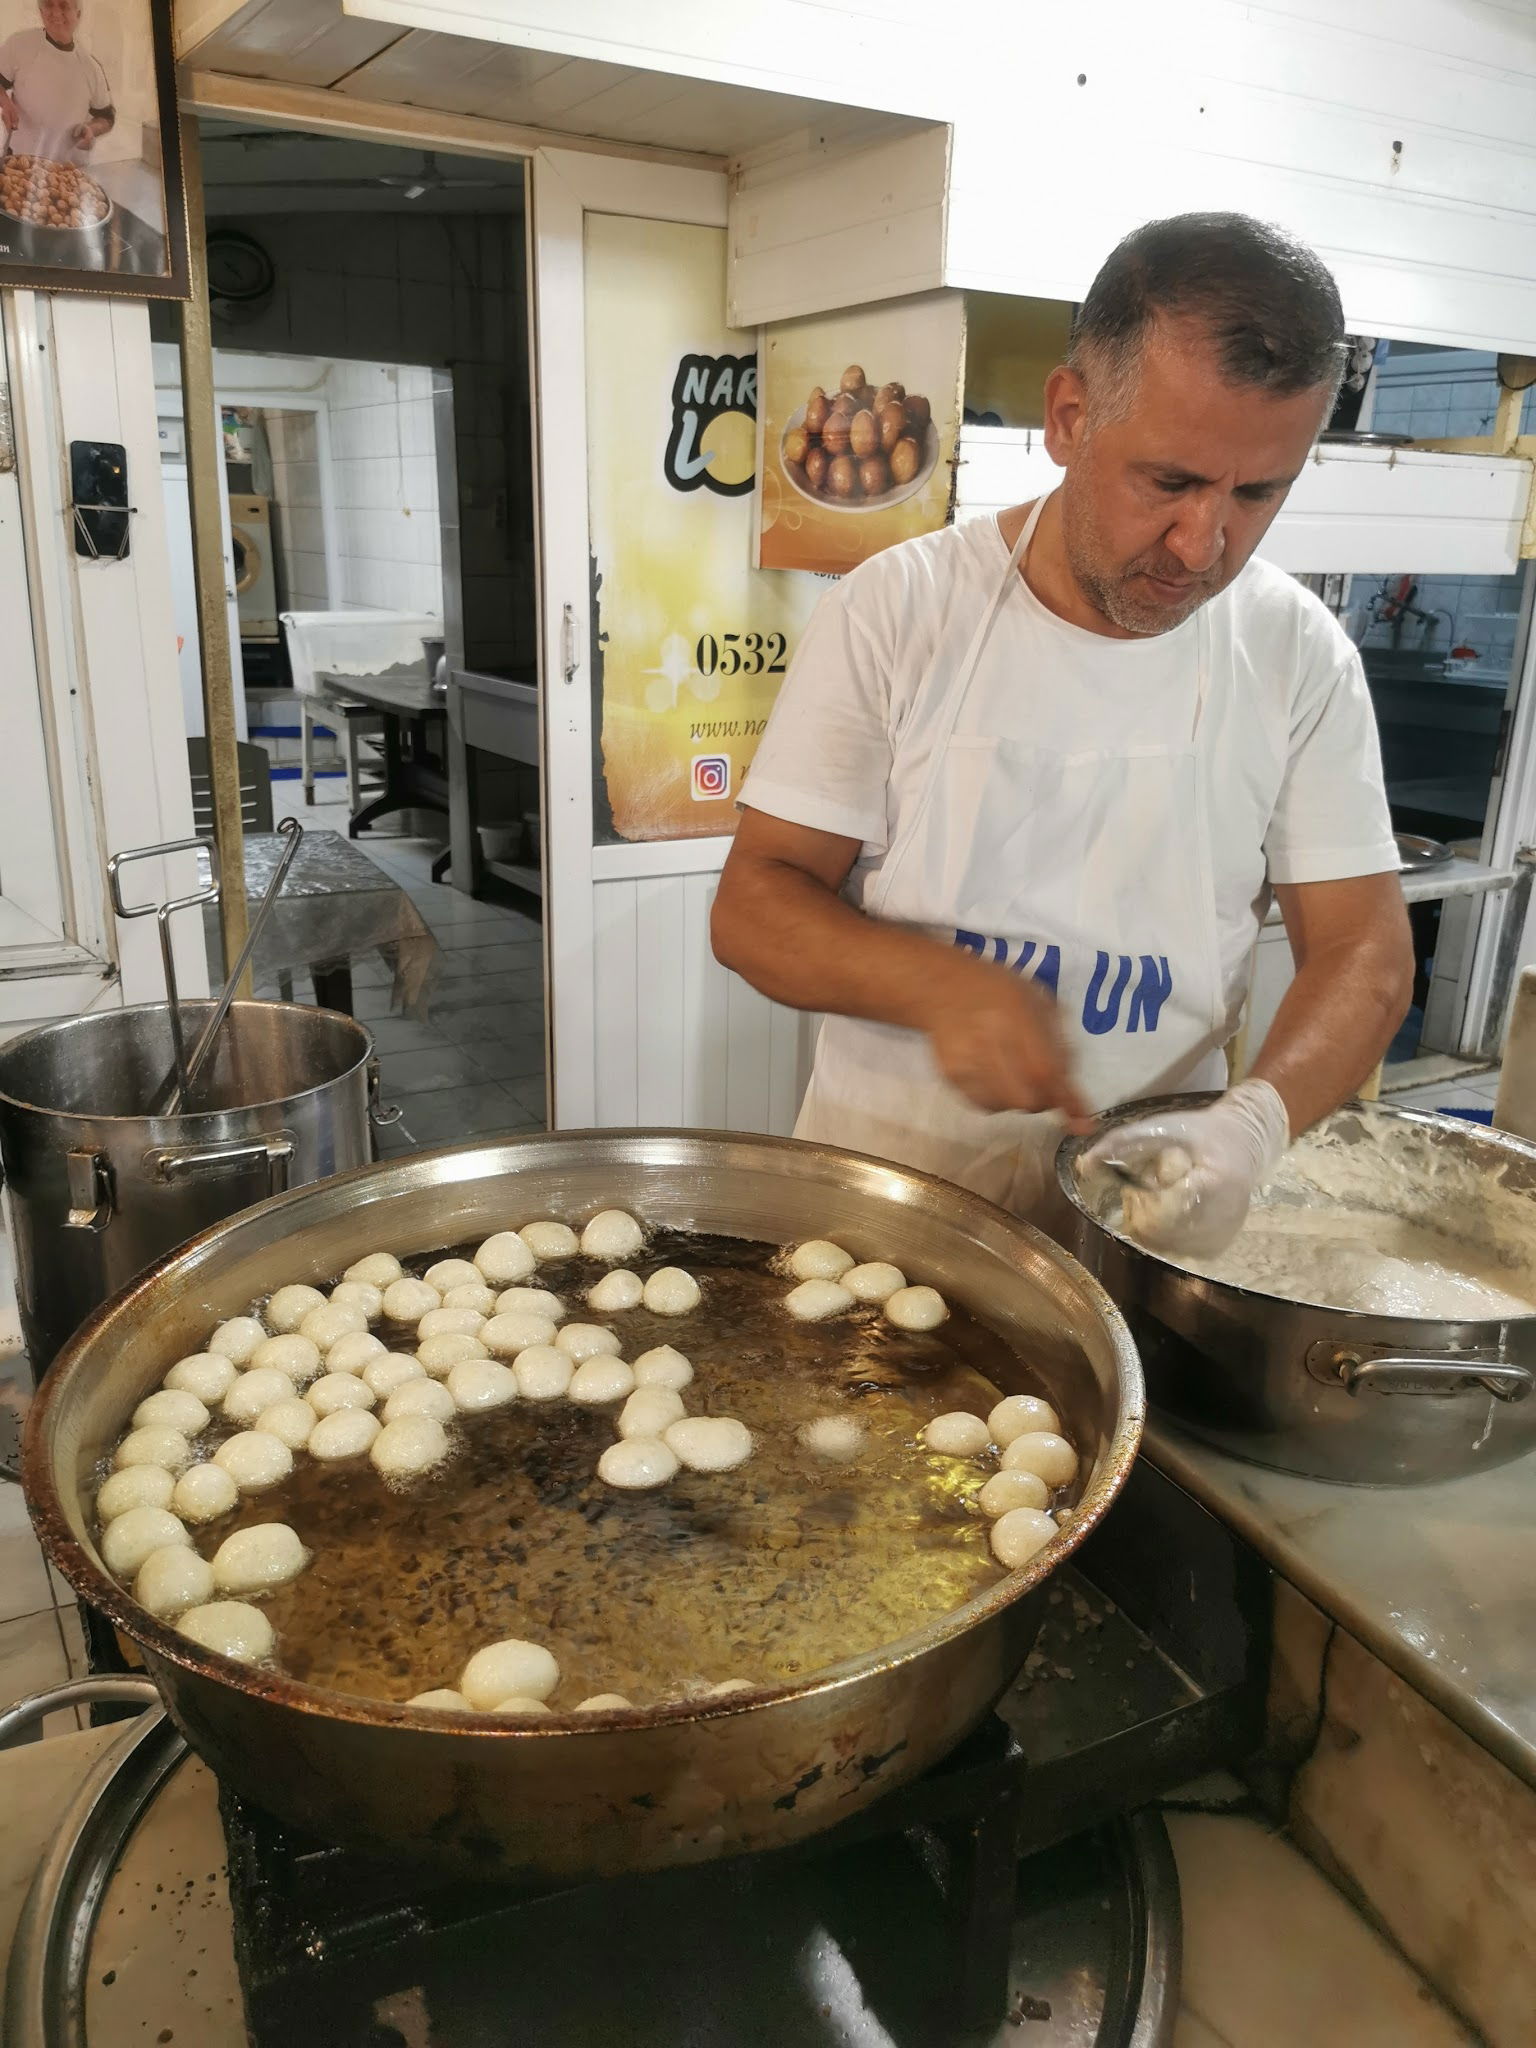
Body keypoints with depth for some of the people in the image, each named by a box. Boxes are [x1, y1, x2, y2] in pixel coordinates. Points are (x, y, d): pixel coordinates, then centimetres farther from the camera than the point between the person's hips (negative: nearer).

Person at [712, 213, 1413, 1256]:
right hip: (889, 1172, -2)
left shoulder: (1300, 655, -4)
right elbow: (754, 905, -9)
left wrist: (1253, 1124, -22)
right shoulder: (899, 610, -10)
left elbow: (1362, 949, -2)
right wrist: (940, 984, -29)